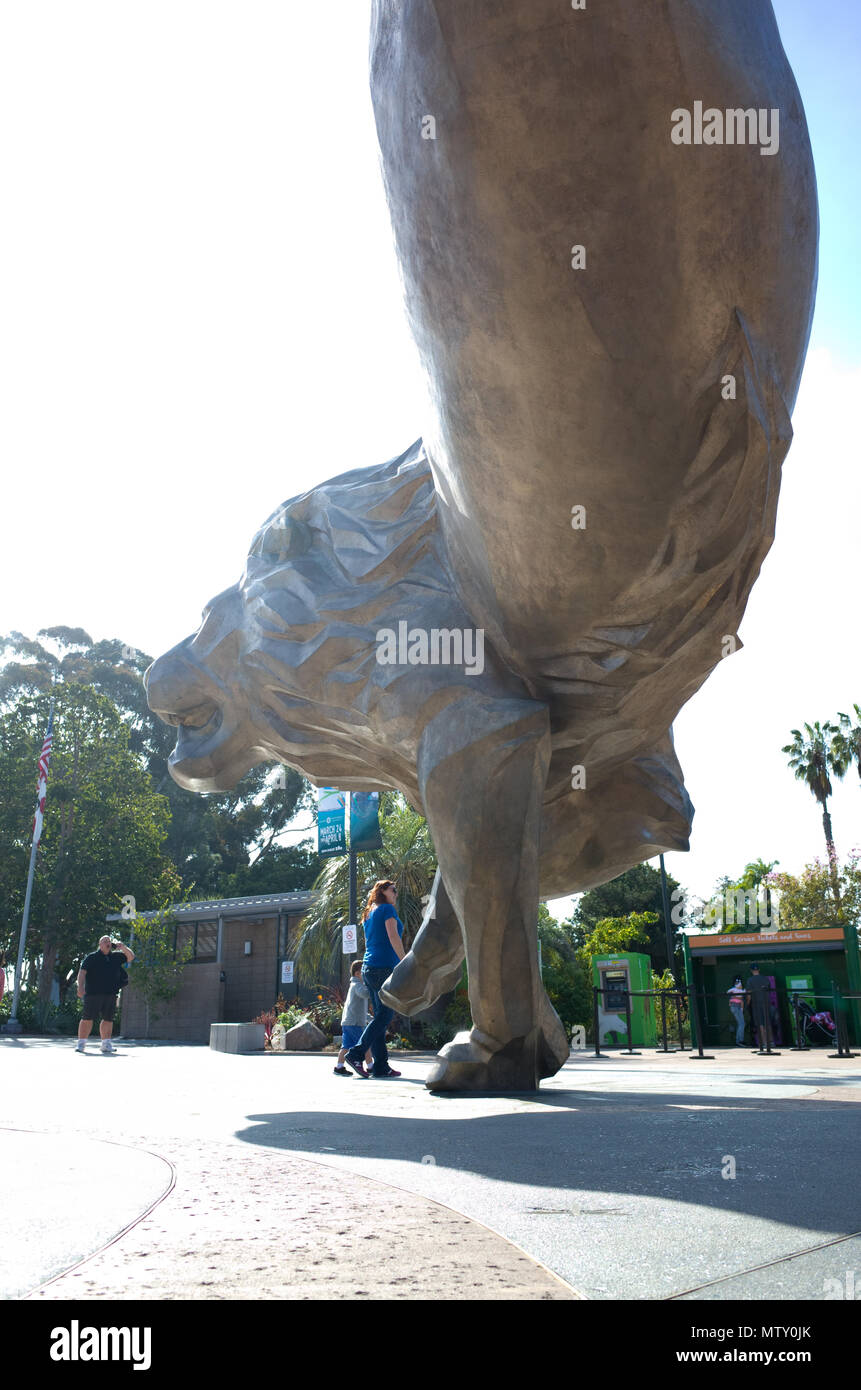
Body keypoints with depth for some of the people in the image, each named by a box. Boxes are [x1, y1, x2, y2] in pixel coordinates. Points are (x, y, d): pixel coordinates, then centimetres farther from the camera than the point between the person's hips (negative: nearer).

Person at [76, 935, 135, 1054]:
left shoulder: (116, 956, 16)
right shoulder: (91, 957, 3)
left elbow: (131, 957, 21)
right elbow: (82, 972, -3)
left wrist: (123, 947, 4)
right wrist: (80, 987, -17)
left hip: (111, 994, 4)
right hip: (93, 993, -4)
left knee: (108, 1019, 6)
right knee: (87, 1018, -4)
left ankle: (106, 1044, 14)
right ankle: (81, 1043, 4)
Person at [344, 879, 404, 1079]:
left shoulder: (369, 914, 20)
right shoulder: (387, 909, -5)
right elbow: (393, 937, -14)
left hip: (368, 967, 9)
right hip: (384, 967, -9)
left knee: (380, 1016, 7)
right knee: (385, 1015, -6)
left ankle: (381, 1066, 6)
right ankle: (355, 1054, -10)